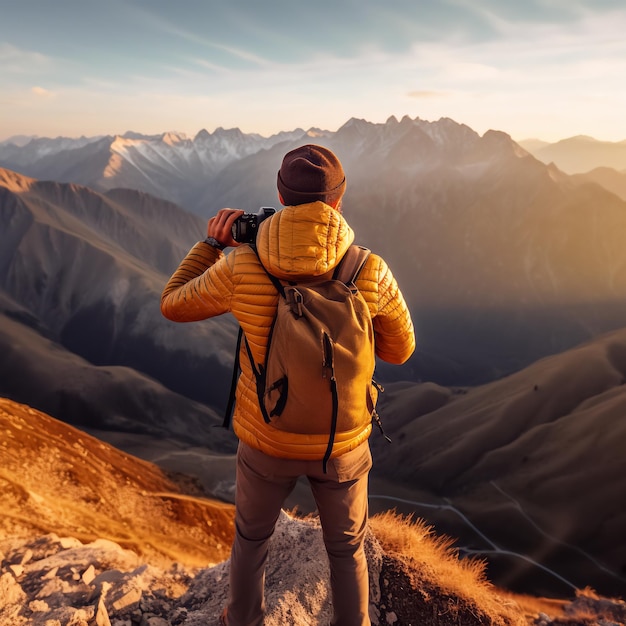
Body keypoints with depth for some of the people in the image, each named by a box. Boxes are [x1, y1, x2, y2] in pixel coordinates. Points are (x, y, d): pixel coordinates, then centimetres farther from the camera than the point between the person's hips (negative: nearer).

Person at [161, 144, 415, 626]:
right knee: (346, 548, 28)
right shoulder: (370, 273, -21)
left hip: (267, 440, 1)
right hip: (341, 442, 0)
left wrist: (211, 244, 4)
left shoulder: (241, 267, -21)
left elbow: (174, 306, -2)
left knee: (252, 536, 32)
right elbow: (399, 350, -3)